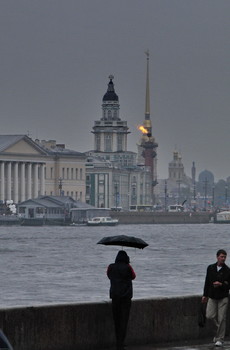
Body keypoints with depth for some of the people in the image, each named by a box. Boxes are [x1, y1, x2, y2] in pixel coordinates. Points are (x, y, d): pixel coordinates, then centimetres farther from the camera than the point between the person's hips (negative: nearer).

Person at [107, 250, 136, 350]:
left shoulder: (111, 267, 1)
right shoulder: (128, 267, -6)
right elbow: (133, 276, 14)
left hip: (114, 296, 3)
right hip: (126, 297, -3)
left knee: (116, 320, 10)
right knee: (124, 320, -3)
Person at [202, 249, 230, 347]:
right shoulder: (210, 268, 7)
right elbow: (207, 282, 14)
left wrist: (221, 284, -20)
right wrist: (205, 295, 14)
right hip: (212, 297, 3)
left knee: (221, 319, -4)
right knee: (210, 316, -6)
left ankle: (220, 339, 4)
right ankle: (219, 328, 23)